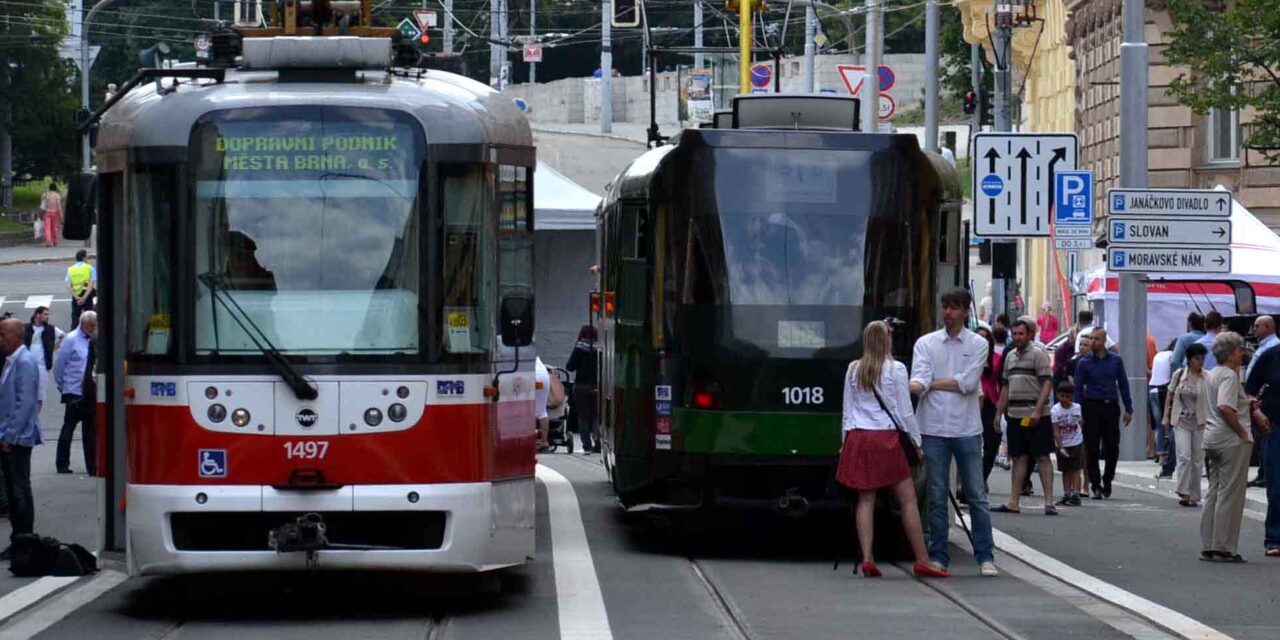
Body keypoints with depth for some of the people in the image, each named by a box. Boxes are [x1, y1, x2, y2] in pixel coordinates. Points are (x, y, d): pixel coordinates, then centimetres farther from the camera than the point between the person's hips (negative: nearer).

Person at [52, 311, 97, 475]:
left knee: (90, 429, 6)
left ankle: (91, 466, 9)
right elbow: (59, 365, -3)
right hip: (74, 392, -4)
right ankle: (62, 465, 3)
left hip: (89, 392, 4)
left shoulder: (94, 340, 6)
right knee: (69, 426, -3)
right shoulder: (71, 340, -6)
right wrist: (61, 385, 1)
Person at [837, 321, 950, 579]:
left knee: (866, 499, 5)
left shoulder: (853, 370, 7)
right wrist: (917, 442, 6)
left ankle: (867, 558, -3)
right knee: (908, 499, 2)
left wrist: (847, 440, 19)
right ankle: (922, 561, 2)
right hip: (885, 438, -4)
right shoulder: (895, 369, -5)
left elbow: (847, 410, 11)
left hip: (858, 437, 4)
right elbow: (905, 411, -2)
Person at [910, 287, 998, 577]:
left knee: (976, 495, 0)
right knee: (937, 495, 4)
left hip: (967, 430, -1)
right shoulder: (926, 343, 7)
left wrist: (932, 383, -5)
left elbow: (968, 383, -8)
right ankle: (938, 556, 10)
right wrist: (914, 387, -30)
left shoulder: (978, 344, 4)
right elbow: (920, 379, -7)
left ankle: (985, 556, 4)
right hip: (934, 429, 1)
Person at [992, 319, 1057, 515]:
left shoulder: (1038, 354, -5)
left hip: (1035, 416, -7)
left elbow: (1047, 383, -12)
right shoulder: (1010, 356, 16)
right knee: (1019, 458, 9)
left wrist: (1037, 412, -20)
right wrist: (999, 413, 15)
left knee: (1042, 457, -4)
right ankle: (1013, 503, 10)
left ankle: (1049, 502, -5)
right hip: (1014, 415, 7)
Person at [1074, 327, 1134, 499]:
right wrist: (1078, 412, -5)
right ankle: (1095, 485, 3)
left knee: (1112, 446, 1)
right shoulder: (1084, 363, 4)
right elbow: (1078, 388, 3)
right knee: (1092, 448, -3)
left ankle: (1107, 480, 20)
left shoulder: (1115, 361, 8)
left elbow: (1123, 385, 12)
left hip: (1111, 407, 1)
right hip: (1092, 407, -1)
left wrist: (1128, 409, 6)